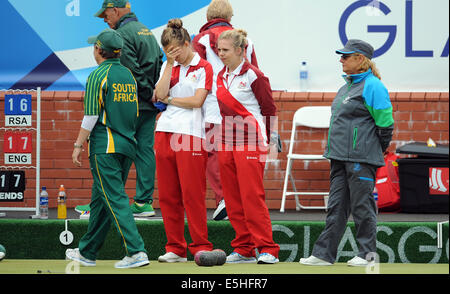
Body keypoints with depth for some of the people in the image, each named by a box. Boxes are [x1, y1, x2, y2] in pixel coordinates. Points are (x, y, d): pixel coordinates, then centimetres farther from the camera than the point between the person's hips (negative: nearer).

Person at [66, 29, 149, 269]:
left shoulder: (98, 76, -9)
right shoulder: (128, 75, 13)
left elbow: (91, 116, -13)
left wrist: (78, 145, -7)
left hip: (105, 146, -8)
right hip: (128, 145, 8)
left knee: (115, 199, -9)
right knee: (101, 199, 15)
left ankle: (136, 251, -19)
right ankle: (87, 252, 23)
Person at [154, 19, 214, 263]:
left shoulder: (203, 68, 0)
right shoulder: (168, 67, 16)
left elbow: (197, 100, -10)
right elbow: (160, 94, 0)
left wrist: (169, 99, 0)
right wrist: (170, 64, -1)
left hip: (190, 135, -5)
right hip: (165, 132, 6)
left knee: (192, 194, -7)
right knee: (167, 195, 5)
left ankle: (201, 247, -1)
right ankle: (175, 248, 11)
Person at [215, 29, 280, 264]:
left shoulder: (253, 76, -9)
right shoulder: (222, 76, 13)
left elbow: (269, 109, -3)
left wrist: (263, 140, 2)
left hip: (250, 144, -7)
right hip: (226, 144, 7)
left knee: (252, 197, -11)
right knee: (232, 200, 5)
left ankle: (267, 250, -8)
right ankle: (244, 249, 11)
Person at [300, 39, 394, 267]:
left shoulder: (372, 86, -11)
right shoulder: (347, 87, 18)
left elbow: (385, 123, -11)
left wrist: (376, 152, -3)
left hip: (361, 158, -9)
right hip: (340, 156, 9)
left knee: (362, 205, -3)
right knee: (336, 205, 7)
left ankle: (368, 254, 7)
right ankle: (324, 254, 8)